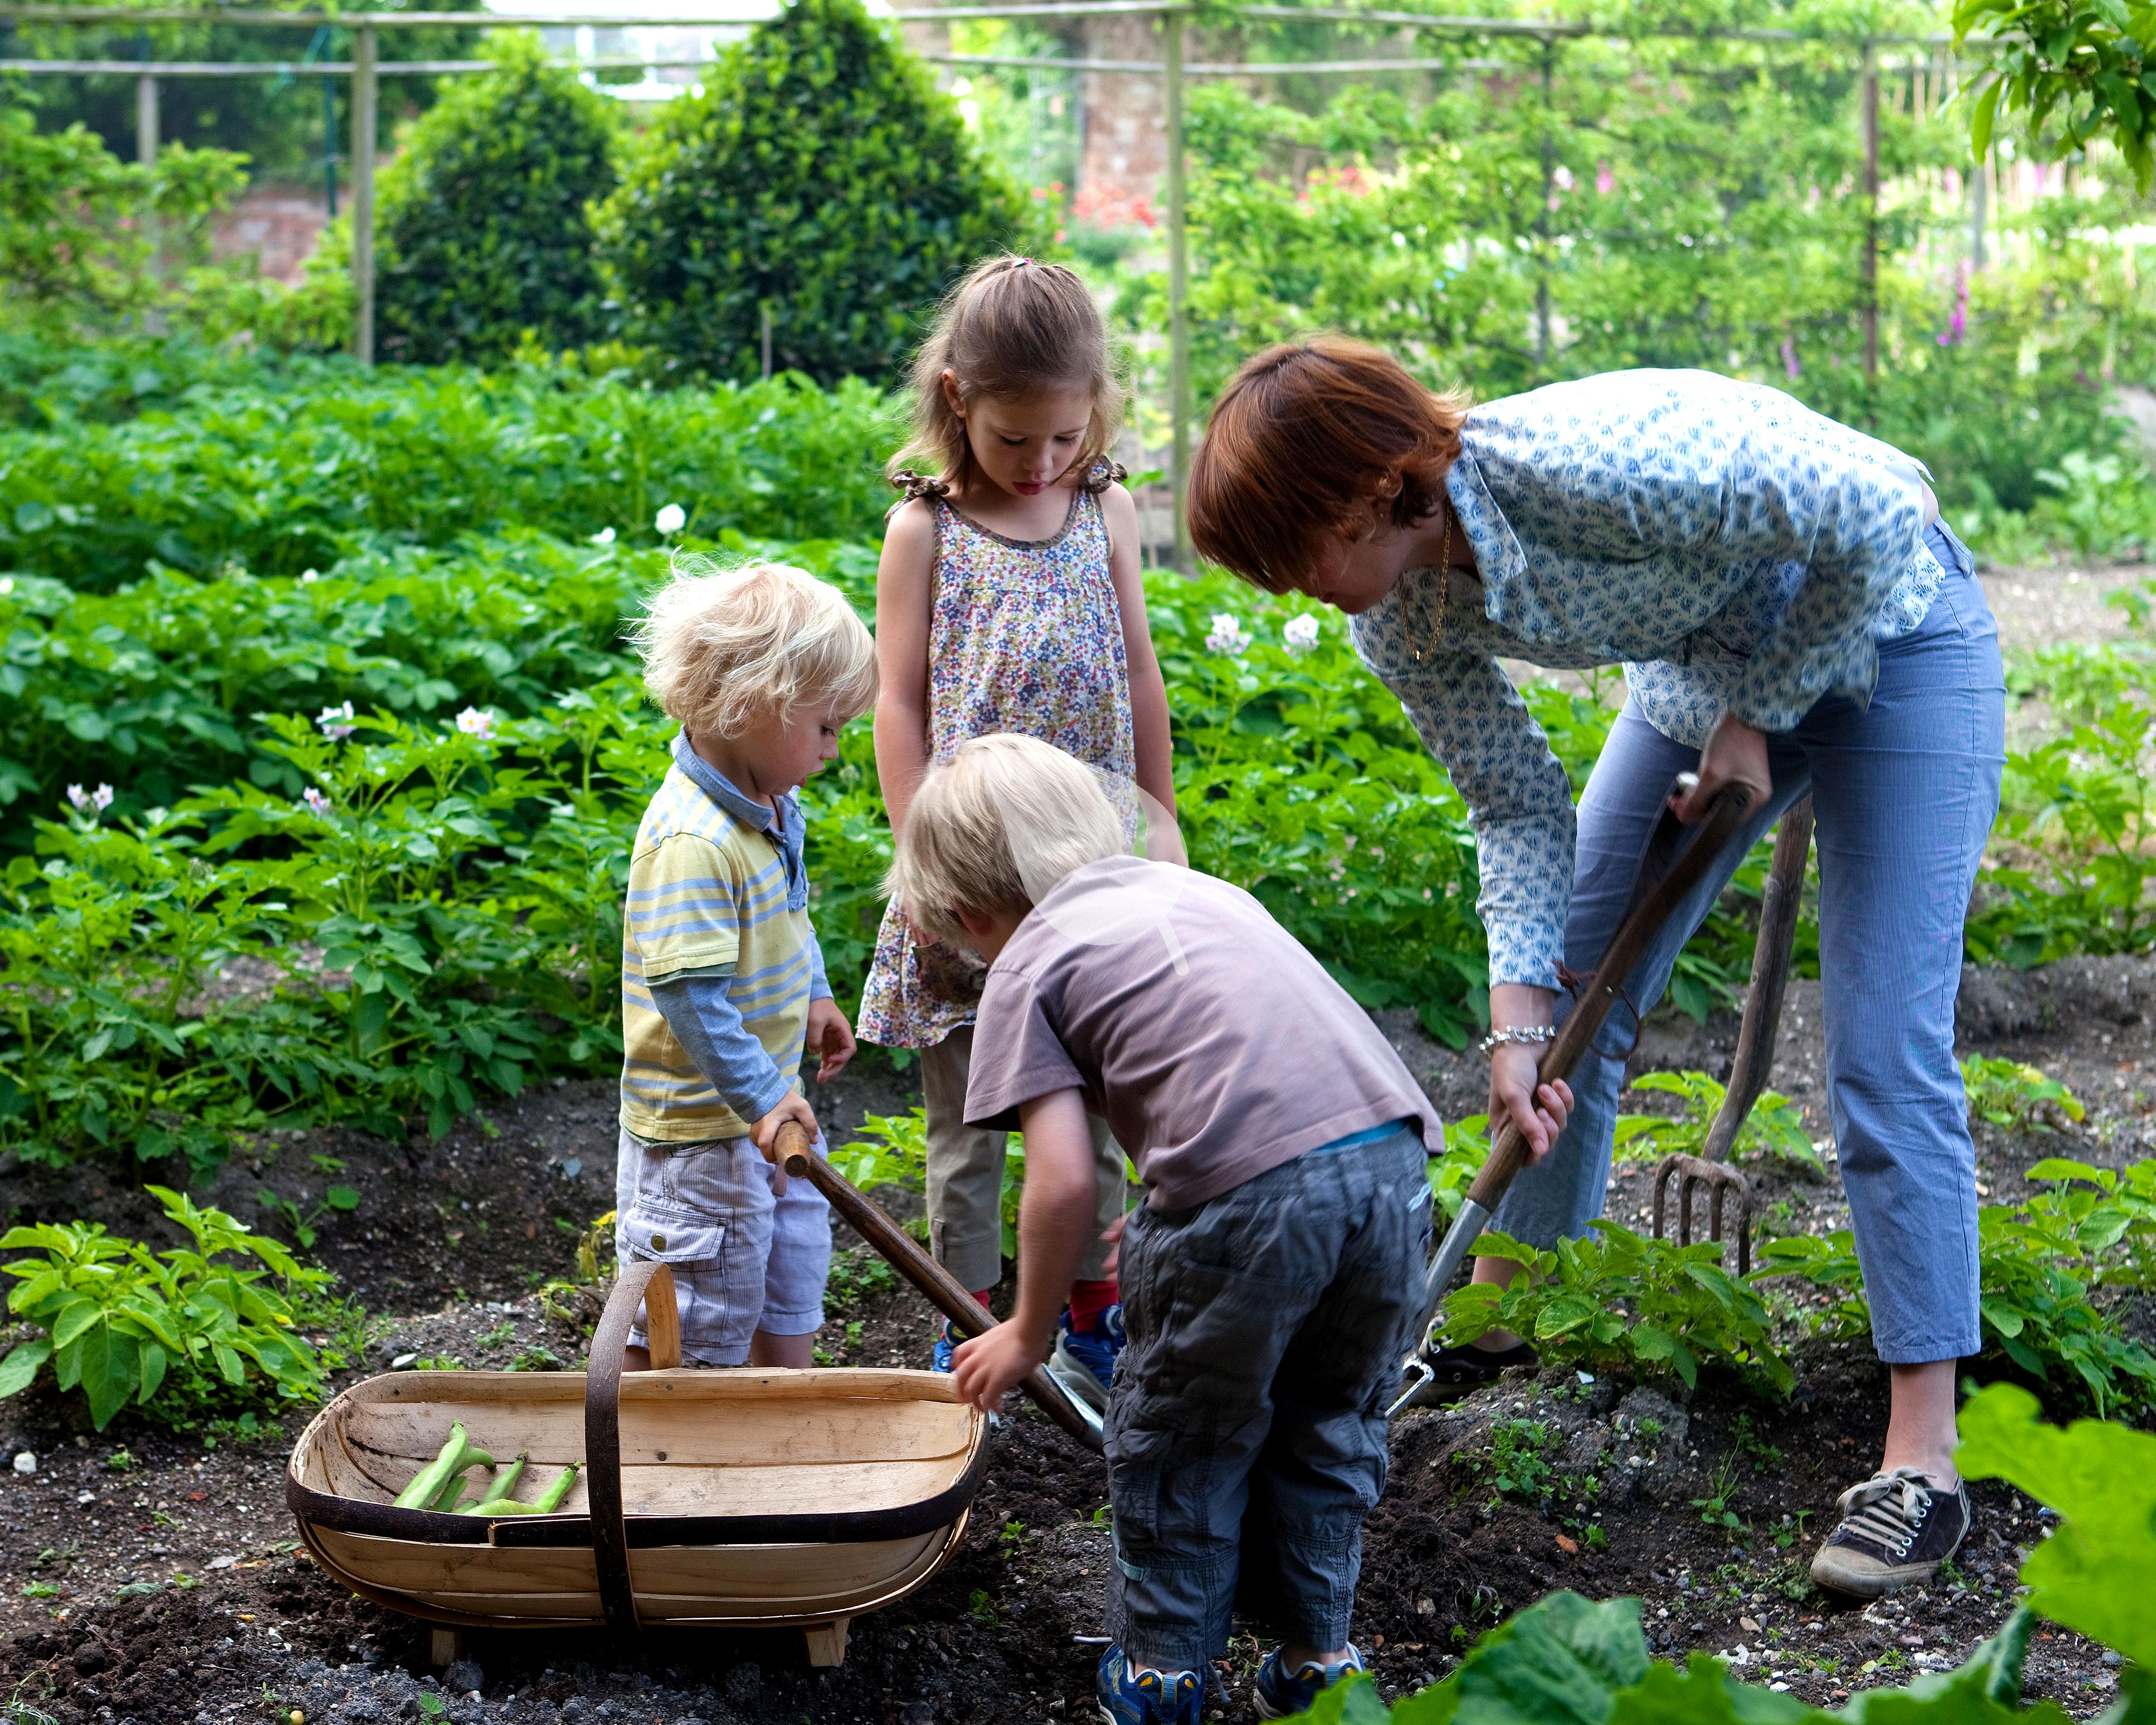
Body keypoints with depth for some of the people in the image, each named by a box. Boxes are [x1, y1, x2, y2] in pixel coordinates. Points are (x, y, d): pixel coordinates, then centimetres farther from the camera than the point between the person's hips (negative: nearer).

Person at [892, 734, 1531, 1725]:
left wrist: (1028, 1335, 14)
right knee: (1327, 1427, 25)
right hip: (1392, 1159, 6)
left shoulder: (1026, 969, 9)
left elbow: (1063, 1183, 0)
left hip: (1251, 1194, -6)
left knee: (1183, 1442, 17)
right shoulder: (1198, 891, 29)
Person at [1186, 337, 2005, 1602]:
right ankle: (1500, 1317, 27)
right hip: (1707, 659, 7)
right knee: (1573, 998, 7)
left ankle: (1924, 1464, -10)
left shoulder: (1591, 467, -39)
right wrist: (1518, 1017, -16)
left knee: (1886, 1058, -13)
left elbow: (1881, 521, -28)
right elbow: (1520, 807, -4)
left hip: (1883, 631, -7)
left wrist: (1759, 719, -18)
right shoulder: (1402, 625, -16)